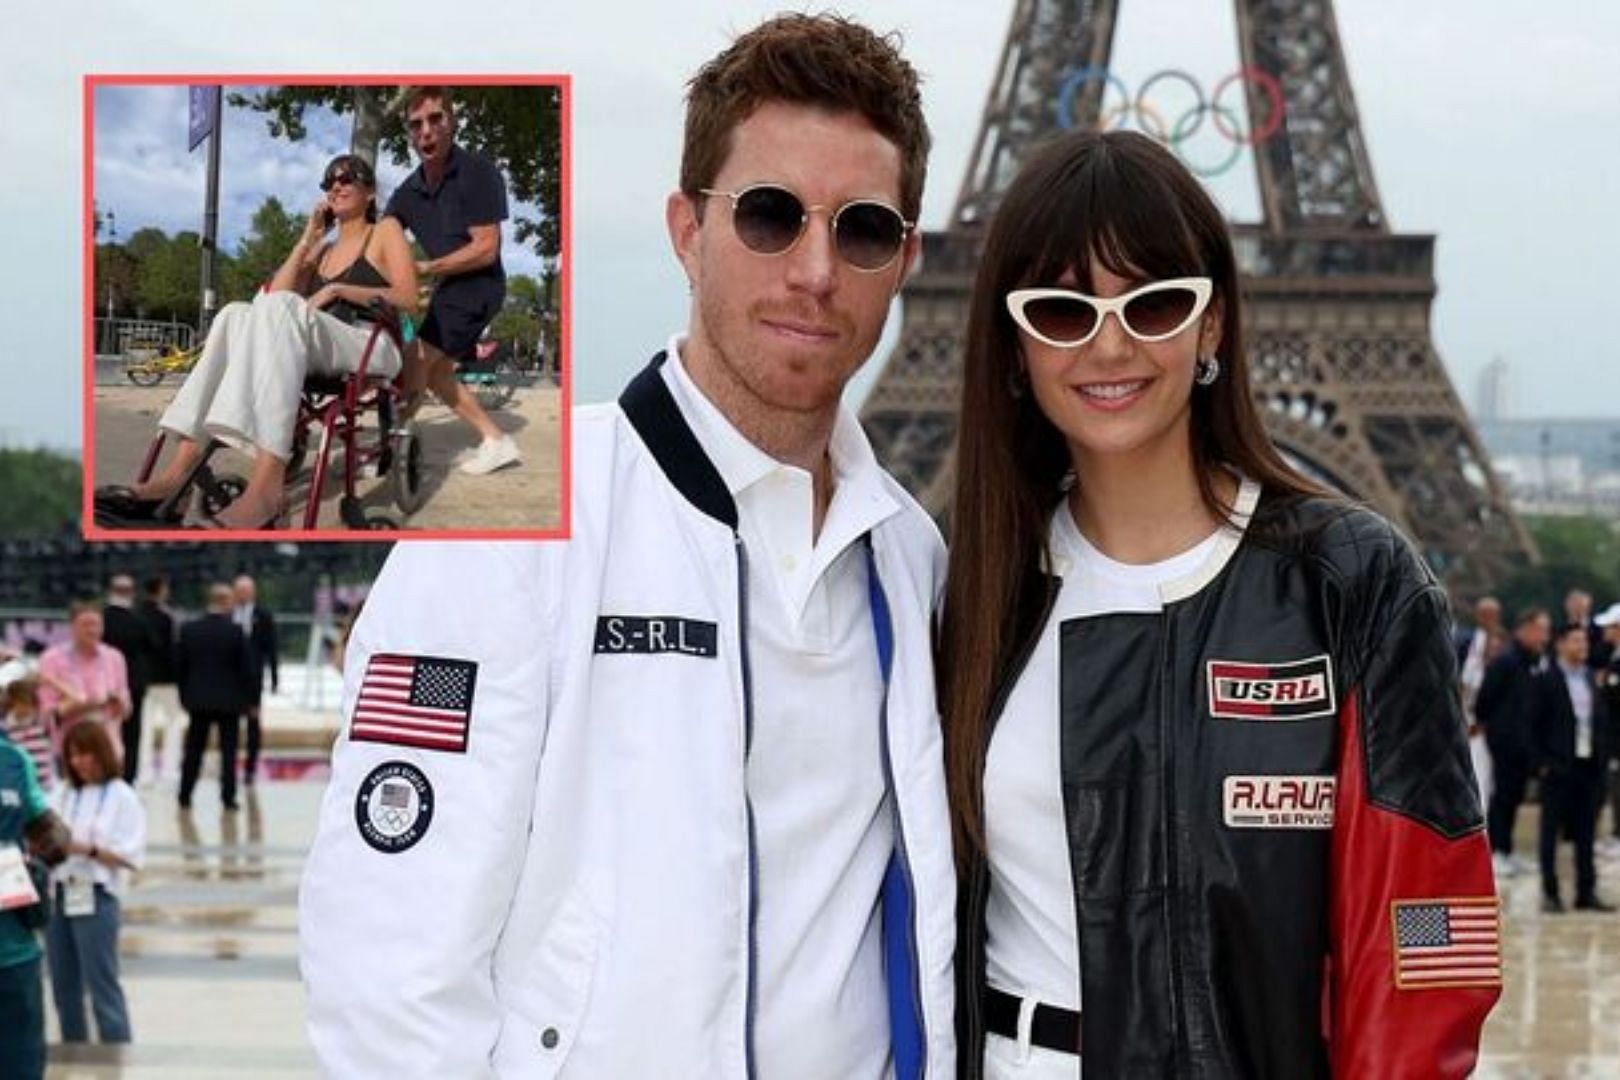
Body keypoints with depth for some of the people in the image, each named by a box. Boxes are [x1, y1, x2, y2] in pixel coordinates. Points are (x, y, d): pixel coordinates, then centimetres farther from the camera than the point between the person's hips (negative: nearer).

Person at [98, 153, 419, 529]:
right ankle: (179, 469, -38)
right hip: (323, 355, 6)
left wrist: (338, 289, -9)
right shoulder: (322, 250, 30)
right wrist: (308, 239, 13)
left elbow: (407, 300, -2)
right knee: (236, 314, -21)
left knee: (280, 309, -34)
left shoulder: (385, 232, 15)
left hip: (372, 349, -6)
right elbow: (275, 293, 15)